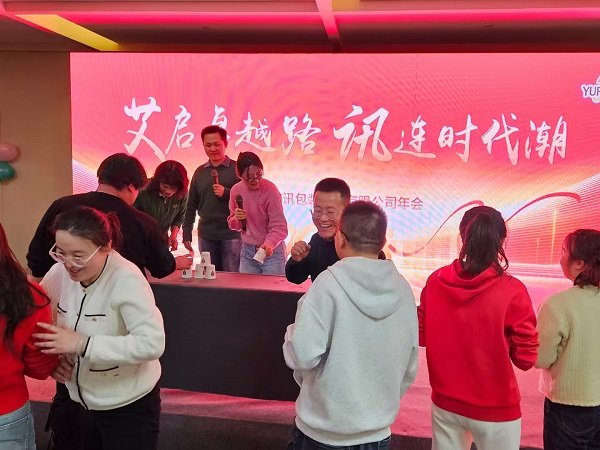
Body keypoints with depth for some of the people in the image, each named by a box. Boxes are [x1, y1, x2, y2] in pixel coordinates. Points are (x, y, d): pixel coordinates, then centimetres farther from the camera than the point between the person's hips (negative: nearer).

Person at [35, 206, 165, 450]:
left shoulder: (127, 281, -27)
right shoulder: (61, 271, -9)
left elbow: (152, 344, -33)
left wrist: (82, 344, -33)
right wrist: (52, 355, -10)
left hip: (129, 407, -6)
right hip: (80, 401, 6)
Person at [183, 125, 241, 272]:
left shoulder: (237, 169, -2)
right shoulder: (200, 172, 9)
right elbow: (192, 205, 13)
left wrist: (226, 193, -19)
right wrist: (187, 232, 8)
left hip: (232, 234, -4)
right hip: (206, 235, 4)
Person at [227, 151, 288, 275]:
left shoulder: (270, 190, -16)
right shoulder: (235, 190, 0)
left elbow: (279, 227, -18)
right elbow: (233, 225, 12)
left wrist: (269, 244, -35)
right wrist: (236, 219, -11)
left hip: (271, 251, -4)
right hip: (247, 251, 5)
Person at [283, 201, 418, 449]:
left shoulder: (328, 283, -21)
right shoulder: (403, 289, -5)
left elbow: (302, 355, -23)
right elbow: (409, 368, 3)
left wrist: (293, 331, -3)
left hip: (322, 430, -3)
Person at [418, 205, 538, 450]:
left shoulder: (435, 281, -9)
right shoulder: (512, 291, -19)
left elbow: (421, 337, 2)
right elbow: (526, 358, -11)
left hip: (444, 403, 3)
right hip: (495, 409, -3)